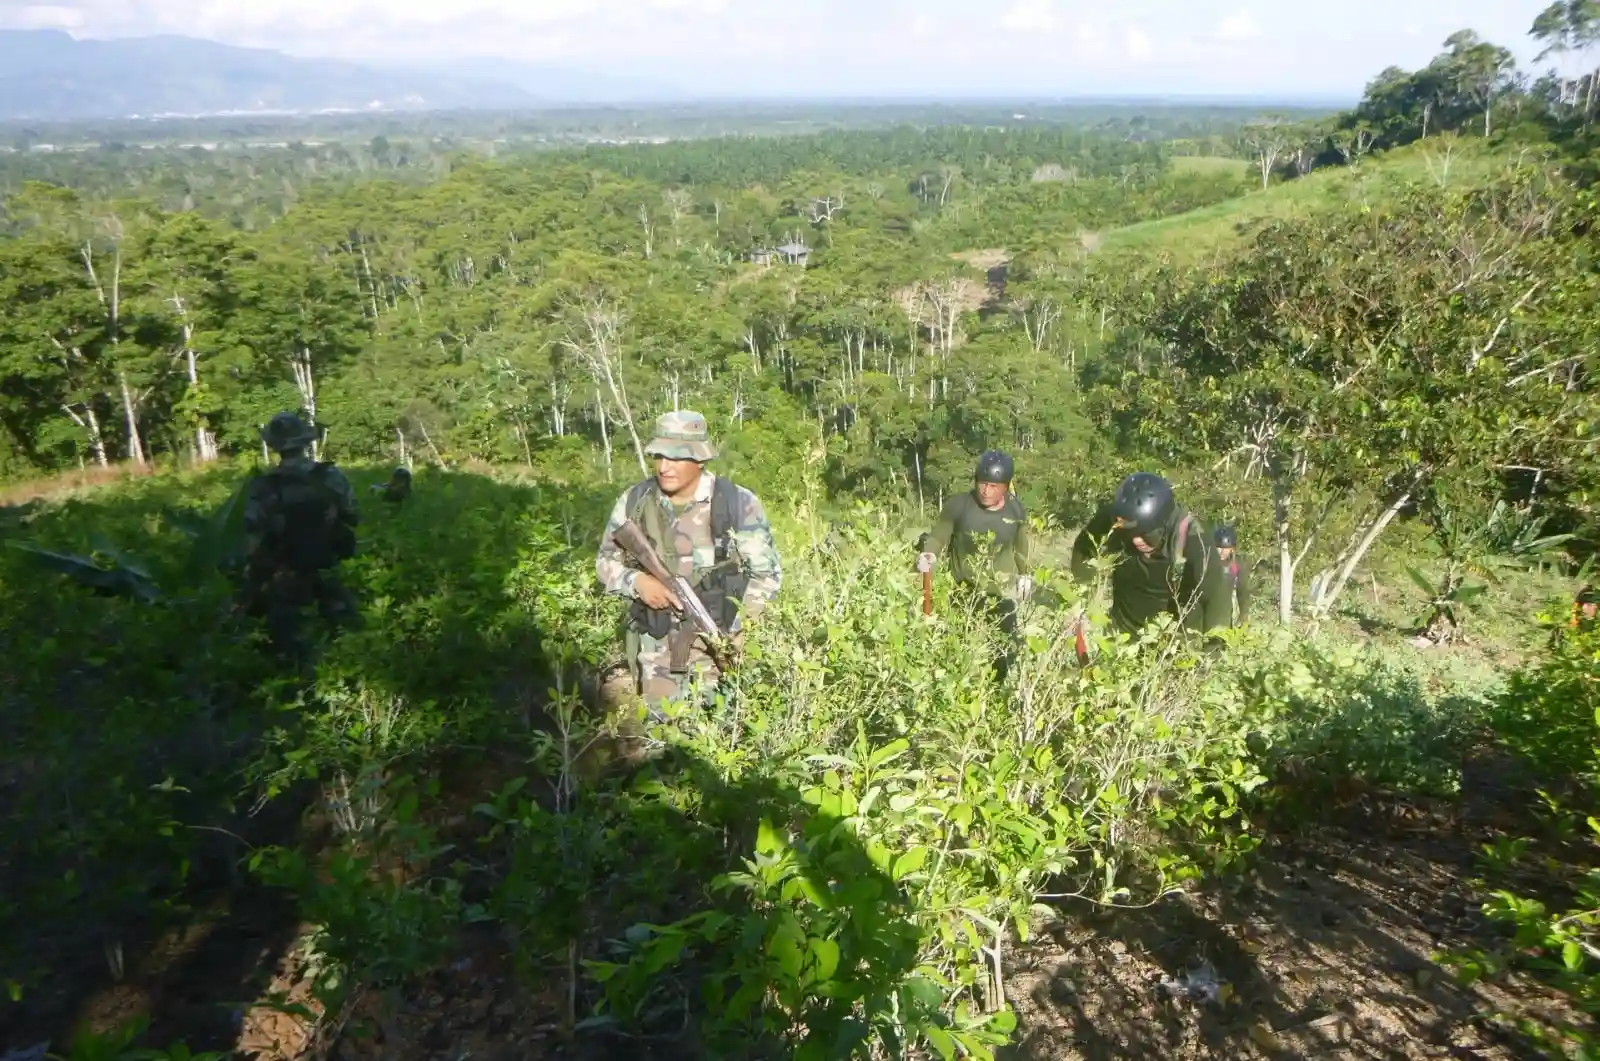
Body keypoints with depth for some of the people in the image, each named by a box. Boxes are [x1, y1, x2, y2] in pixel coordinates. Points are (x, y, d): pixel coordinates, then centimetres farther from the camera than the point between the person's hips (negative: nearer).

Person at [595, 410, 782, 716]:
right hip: (655, 644, 2)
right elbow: (606, 562, 7)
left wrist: (735, 630, -14)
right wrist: (637, 581, -14)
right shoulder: (634, 501, -2)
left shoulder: (738, 504, -10)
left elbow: (767, 573, -5)